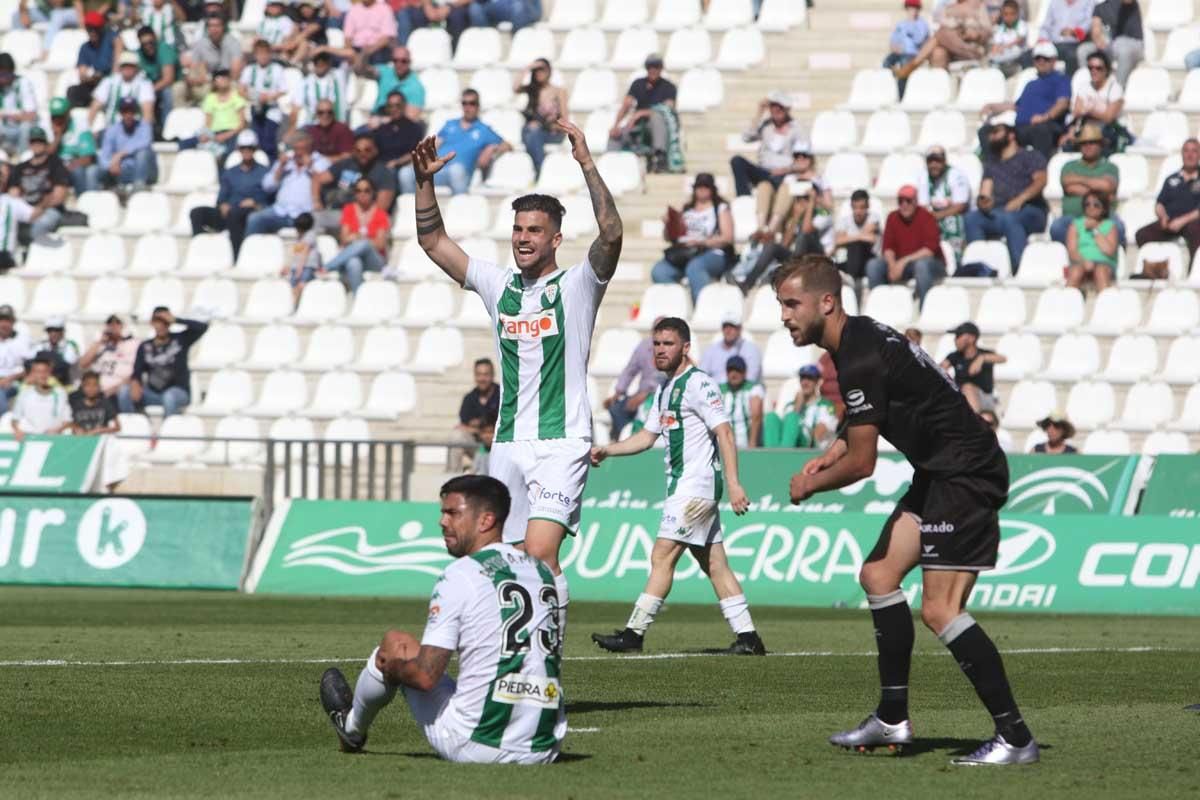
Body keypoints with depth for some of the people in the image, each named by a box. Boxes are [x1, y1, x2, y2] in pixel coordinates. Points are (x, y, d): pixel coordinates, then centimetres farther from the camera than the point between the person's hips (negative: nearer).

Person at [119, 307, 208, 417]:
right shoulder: (145, 347, 7)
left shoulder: (180, 340, 0)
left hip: (179, 392, -3)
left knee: (169, 396, -39)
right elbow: (137, 373, 3)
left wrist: (176, 320, -16)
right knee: (124, 391, -20)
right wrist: (135, 383, -22)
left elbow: (202, 327, -13)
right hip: (154, 394, 3)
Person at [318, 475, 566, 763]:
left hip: (476, 747, -6)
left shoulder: (460, 575, -11)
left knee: (394, 643, 17)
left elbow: (426, 676, -14)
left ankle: (352, 728, 44)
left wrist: (393, 667, 9)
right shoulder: (543, 572, 10)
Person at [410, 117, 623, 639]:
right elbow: (434, 242, 16)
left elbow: (612, 237, -18)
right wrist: (424, 181, 3)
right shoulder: (499, 286, 13)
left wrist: (587, 164, -25)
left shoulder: (577, 286, -1)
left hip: (560, 444, -6)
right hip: (508, 444, 6)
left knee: (540, 553, -19)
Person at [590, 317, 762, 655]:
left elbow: (724, 433, -16)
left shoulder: (698, 383, -11)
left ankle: (634, 634, -11)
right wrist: (607, 450, 13)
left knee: (662, 557, -11)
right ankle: (747, 637, 8)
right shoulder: (665, 389, 18)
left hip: (696, 484, -10)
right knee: (715, 565, 8)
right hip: (684, 485, 10)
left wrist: (733, 484, -23)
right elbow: (648, 436, 24)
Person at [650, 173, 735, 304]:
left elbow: (727, 238, -1)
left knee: (694, 268, -40)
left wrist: (701, 242, -14)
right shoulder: (687, 209, 23)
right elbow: (668, 238, 25)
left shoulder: (721, 208, 11)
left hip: (712, 253, -5)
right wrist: (667, 225, 2)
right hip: (682, 253, 5)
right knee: (658, 272, -26)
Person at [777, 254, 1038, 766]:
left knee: (940, 610, -15)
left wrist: (809, 485, 1)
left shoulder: (861, 359, -21)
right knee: (879, 575, 11)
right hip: (938, 473, 11)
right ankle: (892, 719, 17)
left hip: (965, 473, -11)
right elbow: (867, 422, 30)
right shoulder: (859, 336, 12)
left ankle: (1015, 738, -13)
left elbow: (861, 464, -18)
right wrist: (833, 453, 13)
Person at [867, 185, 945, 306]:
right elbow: (888, 247, 1)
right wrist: (892, 265, -20)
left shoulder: (926, 217, -13)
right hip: (901, 264, 5)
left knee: (922, 265, -40)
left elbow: (930, 250, -21)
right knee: (873, 265, -16)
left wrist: (904, 261, -27)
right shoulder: (893, 218, 2)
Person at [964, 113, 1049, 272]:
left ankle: (1019, 270, -49)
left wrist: (1020, 199, -21)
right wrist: (983, 202, -10)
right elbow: (985, 192, 16)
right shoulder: (992, 165, 31)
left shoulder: (1030, 157, 15)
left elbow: (1041, 180, -4)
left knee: (1008, 218, -40)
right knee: (971, 219, -26)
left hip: (1029, 212, -4)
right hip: (998, 213, 4)